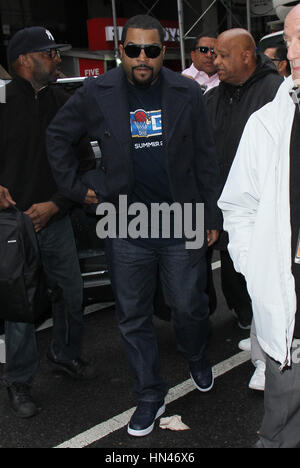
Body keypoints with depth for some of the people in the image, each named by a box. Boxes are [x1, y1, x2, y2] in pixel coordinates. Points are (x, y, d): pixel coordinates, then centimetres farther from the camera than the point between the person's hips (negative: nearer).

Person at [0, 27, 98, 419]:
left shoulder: (65, 105, 5)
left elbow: (85, 162, 8)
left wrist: (54, 205, -3)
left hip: (55, 221, 4)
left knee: (71, 293, 13)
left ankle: (66, 355, 38)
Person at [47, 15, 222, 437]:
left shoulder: (187, 94, -1)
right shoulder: (97, 94, -3)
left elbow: (206, 161, 4)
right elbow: (58, 135, 10)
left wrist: (212, 217, 4)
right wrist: (74, 187, 4)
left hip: (182, 225, 0)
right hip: (126, 228, 1)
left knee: (189, 307, 9)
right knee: (133, 318, 8)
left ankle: (196, 357, 43)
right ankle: (150, 395, 26)